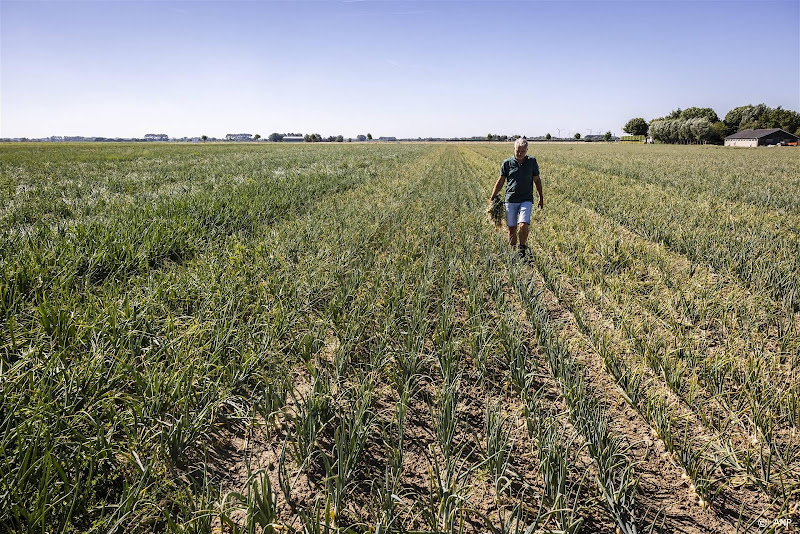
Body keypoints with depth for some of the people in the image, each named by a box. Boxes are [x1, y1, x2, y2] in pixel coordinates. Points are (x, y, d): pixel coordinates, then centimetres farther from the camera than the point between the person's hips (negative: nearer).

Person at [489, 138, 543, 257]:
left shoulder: (532, 162, 4)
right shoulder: (507, 163, 1)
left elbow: (537, 180, 14)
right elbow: (500, 182, 8)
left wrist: (541, 198, 17)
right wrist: (492, 198, 4)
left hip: (526, 200, -1)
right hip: (510, 200, 1)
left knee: (523, 226, -18)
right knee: (511, 229, 3)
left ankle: (522, 247, 5)